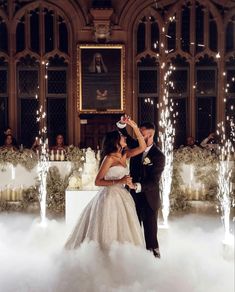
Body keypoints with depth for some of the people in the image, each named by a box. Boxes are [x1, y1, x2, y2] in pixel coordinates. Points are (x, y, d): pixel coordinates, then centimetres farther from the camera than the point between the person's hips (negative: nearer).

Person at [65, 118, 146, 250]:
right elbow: (98, 181, -14)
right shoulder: (109, 158, -11)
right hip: (110, 197, -7)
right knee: (108, 234, 0)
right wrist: (119, 181, -22)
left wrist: (135, 127, 0)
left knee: (122, 232, 10)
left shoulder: (124, 155, 8)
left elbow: (142, 147, 7)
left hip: (122, 198, 7)